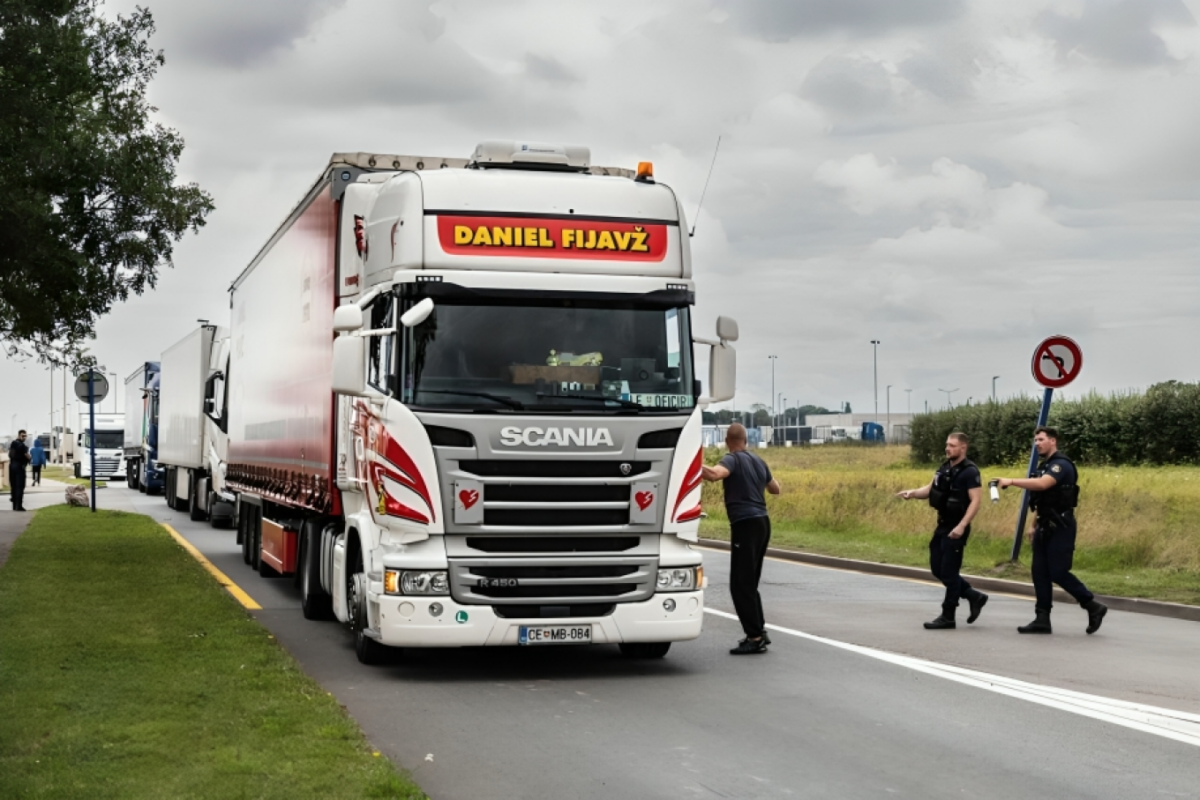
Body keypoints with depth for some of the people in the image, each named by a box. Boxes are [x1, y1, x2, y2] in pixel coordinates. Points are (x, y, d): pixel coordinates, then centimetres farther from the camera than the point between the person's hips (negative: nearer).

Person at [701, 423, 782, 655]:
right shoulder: (758, 461, 16)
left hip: (745, 524, -8)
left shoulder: (733, 459, -7)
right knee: (749, 583, 18)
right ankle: (759, 631, 20)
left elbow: (715, 474, -29)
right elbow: (775, 489, 31)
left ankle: (755, 637, -8)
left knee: (740, 584, -5)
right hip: (762, 522, 8)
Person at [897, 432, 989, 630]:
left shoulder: (969, 471, -14)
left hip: (956, 529, -9)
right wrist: (913, 493, -7)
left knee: (948, 572, -3)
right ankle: (974, 596, 24)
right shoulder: (945, 467, 10)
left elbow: (976, 500, -19)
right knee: (937, 569, 12)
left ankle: (948, 617, 8)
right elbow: (931, 489, 14)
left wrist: (961, 526, -27)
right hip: (942, 526, 9)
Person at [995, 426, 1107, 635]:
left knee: (1058, 572, -9)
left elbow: (1042, 484, -32)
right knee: (1039, 572, 4)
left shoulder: (1061, 465, -14)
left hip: (1060, 527, -9)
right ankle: (1042, 619, 7)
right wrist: (1035, 525, 17)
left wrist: (1011, 481, -31)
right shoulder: (1044, 466, 16)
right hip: (1045, 526, 9)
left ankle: (1093, 606, 6)